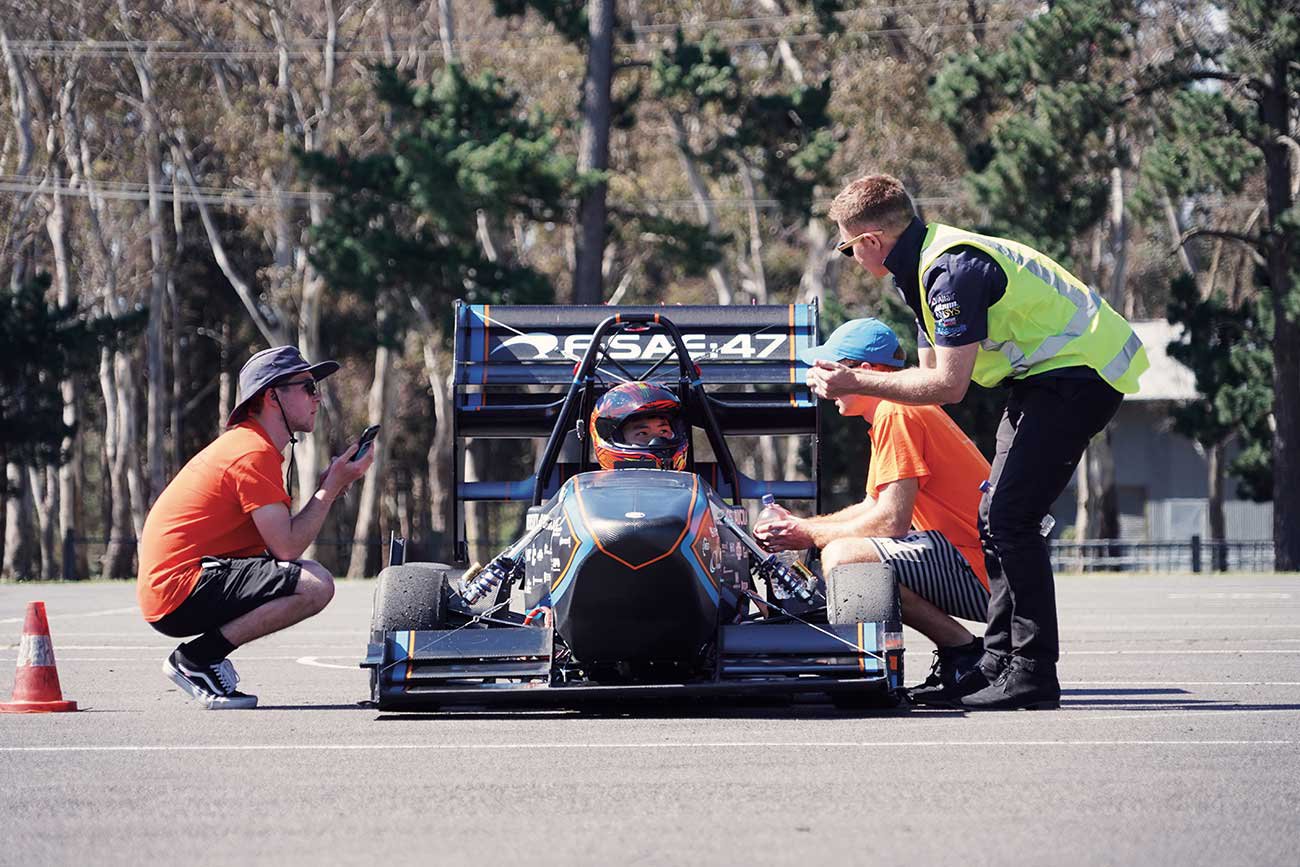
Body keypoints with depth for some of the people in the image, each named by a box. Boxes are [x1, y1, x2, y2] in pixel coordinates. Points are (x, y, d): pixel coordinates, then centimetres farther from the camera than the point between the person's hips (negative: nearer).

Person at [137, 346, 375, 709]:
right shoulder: (254, 454, -13)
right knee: (317, 585, -20)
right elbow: (286, 546, -18)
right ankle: (195, 659, -13)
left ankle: (202, 656, 8)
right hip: (179, 590, -11)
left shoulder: (245, 441, 20)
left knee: (308, 576, 22)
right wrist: (331, 489, -8)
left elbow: (282, 537, 14)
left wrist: (328, 487, 5)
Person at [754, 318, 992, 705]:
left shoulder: (896, 414, -12)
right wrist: (800, 526, 16)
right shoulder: (895, 411, 20)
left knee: (841, 558, -24)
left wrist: (810, 535, -5)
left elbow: (891, 521, -18)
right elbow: (873, 508, 27)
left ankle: (965, 651, -14)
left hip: (978, 569, -11)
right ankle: (958, 657, 10)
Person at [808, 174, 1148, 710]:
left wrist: (857, 382, -16)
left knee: (1011, 517, -15)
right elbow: (932, 372, 17)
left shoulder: (952, 270, -22)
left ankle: (1033, 674, -13)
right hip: (1051, 373, 11)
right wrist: (854, 388, 7)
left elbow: (947, 386, -23)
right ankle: (999, 664, 14)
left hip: (1082, 370, -11)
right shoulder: (925, 264, 10)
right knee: (997, 517, 10)